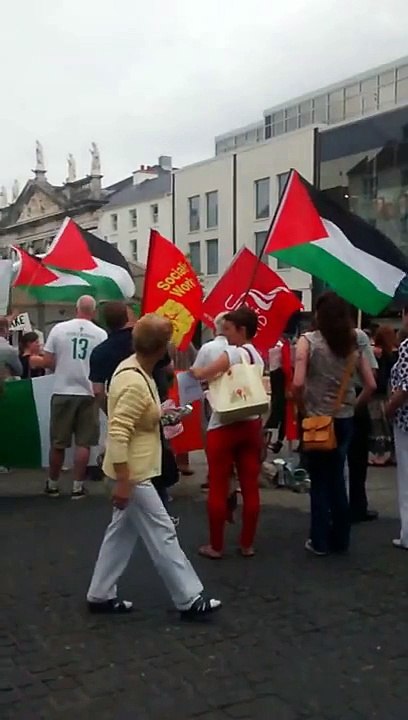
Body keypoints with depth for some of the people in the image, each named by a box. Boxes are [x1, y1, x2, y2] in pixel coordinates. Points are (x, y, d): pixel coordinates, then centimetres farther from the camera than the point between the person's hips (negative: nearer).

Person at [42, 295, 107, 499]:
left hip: (62, 392, 1)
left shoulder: (59, 328, -3)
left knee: (58, 443, 10)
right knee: (83, 443, 6)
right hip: (88, 393, -1)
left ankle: (52, 484, 22)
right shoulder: (101, 334, -3)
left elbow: (47, 361, -2)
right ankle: (77, 486, 9)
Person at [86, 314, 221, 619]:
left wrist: (160, 414, 13)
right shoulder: (135, 384, -26)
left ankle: (101, 595, 26)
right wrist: (123, 481, -27)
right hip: (133, 473, -10)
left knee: (122, 532, 16)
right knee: (162, 534, -2)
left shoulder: (134, 367, 5)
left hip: (133, 470, 10)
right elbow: (117, 435, -28)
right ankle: (189, 599, 8)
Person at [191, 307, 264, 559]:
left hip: (224, 427, -7)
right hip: (251, 425, 7)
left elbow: (201, 374, -17)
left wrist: (193, 370, 4)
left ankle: (216, 546, 9)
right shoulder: (258, 357, 12)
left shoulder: (233, 354, -13)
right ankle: (247, 544, 16)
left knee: (218, 487, 2)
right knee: (250, 486, 8)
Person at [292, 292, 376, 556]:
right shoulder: (354, 342, 3)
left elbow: (298, 384, -19)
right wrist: (353, 406, 13)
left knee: (320, 481, 9)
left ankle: (320, 541, 16)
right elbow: (371, 385, 2)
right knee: (337, 478, 17)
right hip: (345, 420, 4)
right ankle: (340, 539, 25)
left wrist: (303, 410, -4)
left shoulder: (309, 340, -10)